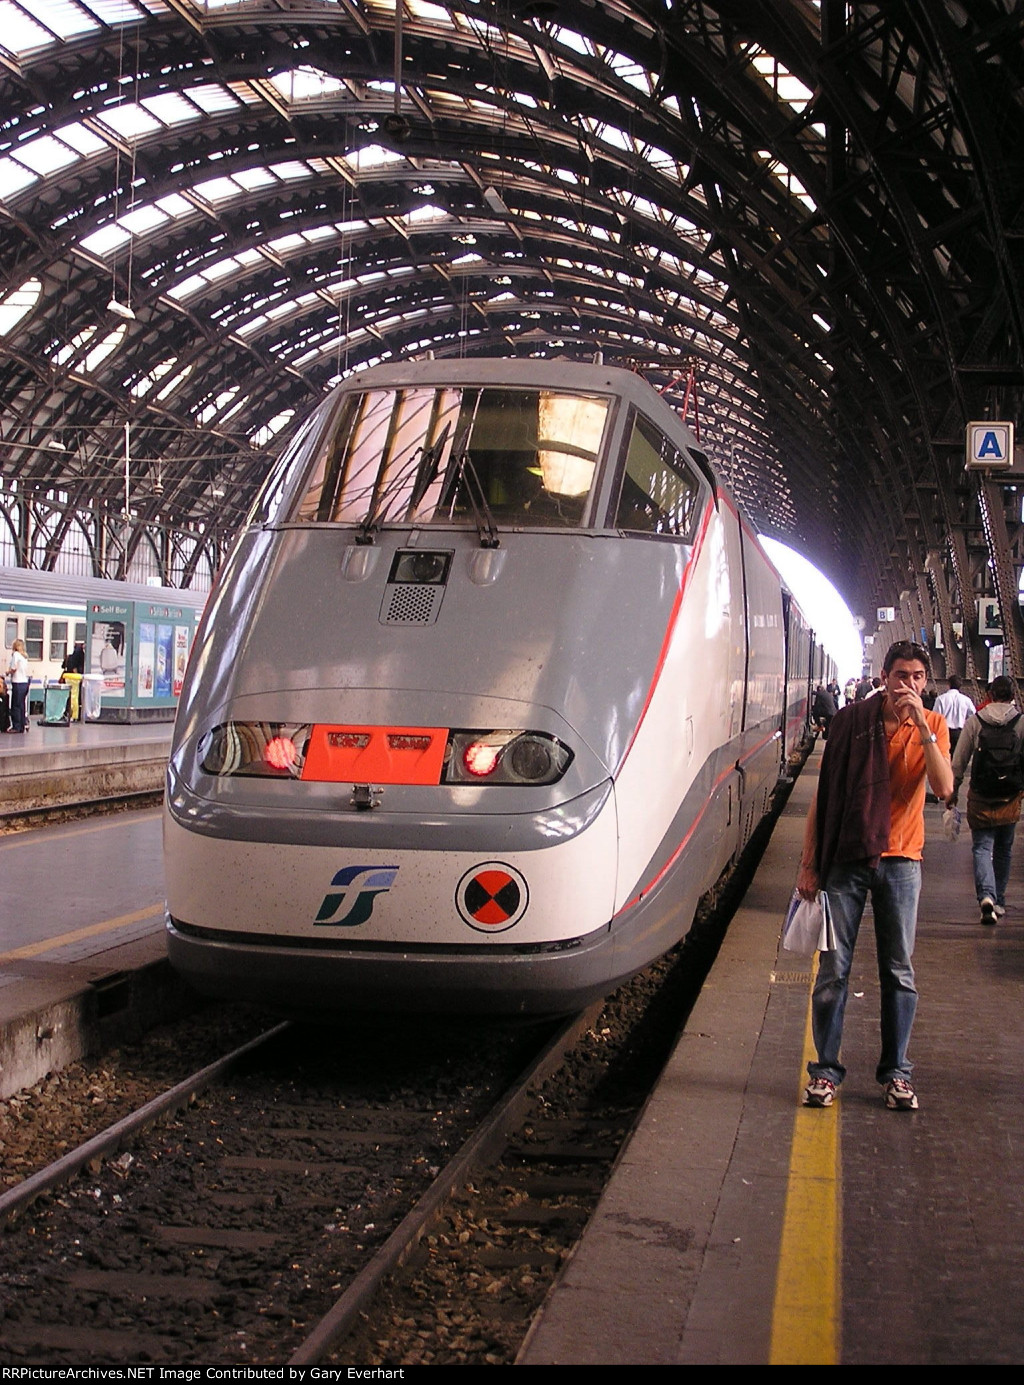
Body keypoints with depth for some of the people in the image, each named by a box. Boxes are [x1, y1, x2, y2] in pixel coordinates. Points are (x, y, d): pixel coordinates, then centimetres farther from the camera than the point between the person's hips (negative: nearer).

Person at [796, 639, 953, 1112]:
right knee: (833, 970, 2)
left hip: (900, 862, 1)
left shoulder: (933, 726, 3)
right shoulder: (852, 719, -1)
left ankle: (895, 1072, 17)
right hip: (846, 859, -1)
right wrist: (808, 862, -2)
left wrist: (920, 725, -19)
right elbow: (824, 792, 1)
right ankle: (825, 1070, 12)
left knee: (898, 973, 6)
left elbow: (943, 788, -13)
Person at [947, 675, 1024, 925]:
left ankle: (986, 895, -22)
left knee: (982, 847, 0)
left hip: (980, 797, -1)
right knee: (1003, 850, 16)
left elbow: (959, 760, 1)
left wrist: (953, 791, 10)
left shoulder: (975, 721, -2)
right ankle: (999, 901, 22)